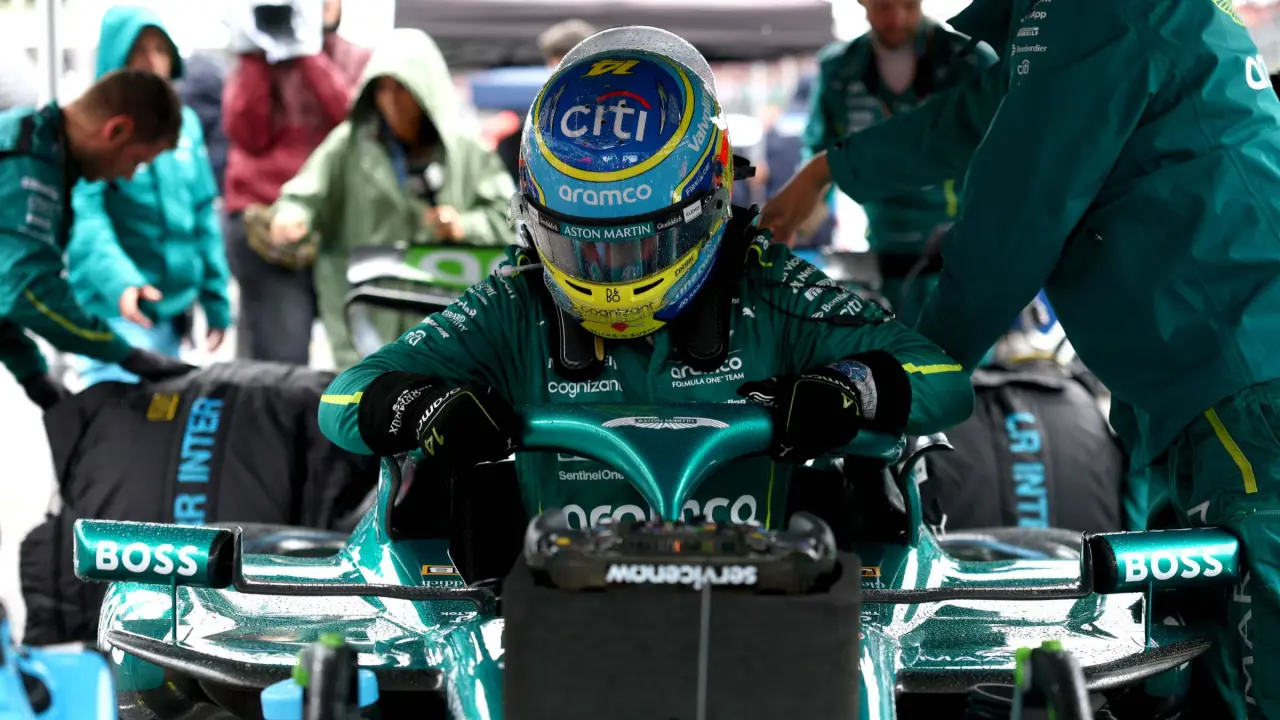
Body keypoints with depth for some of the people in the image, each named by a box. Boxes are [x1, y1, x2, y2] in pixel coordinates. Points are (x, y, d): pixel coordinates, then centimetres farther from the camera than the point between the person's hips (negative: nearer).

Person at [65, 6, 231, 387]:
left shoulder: (185, 123, 10)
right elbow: (84, 216, -22)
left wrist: (217, 298, 13)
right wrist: (118, 281, -38)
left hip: (173, 310, 7)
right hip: (114, 310, -7)